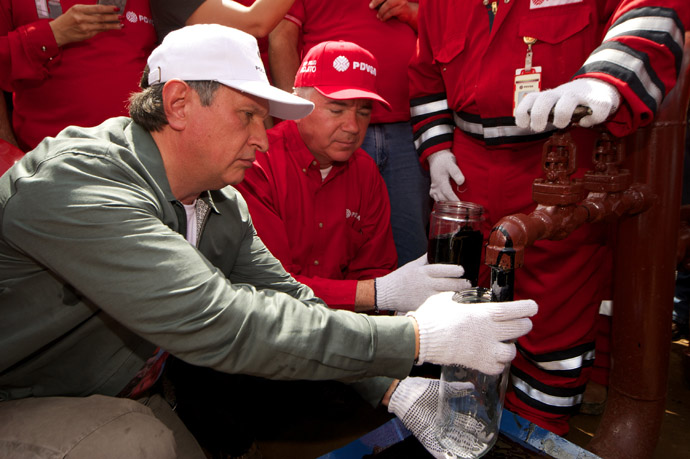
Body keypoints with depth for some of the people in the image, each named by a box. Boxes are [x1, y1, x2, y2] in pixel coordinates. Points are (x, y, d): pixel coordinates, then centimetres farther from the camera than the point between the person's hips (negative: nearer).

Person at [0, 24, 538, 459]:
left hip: (119, 400, 7)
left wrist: (398, 390, -17)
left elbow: (290, 300, -6)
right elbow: (217, 322, -40)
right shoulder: (77, 183, -31)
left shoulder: (225, 207, -3)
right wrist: (418, 338, -36)